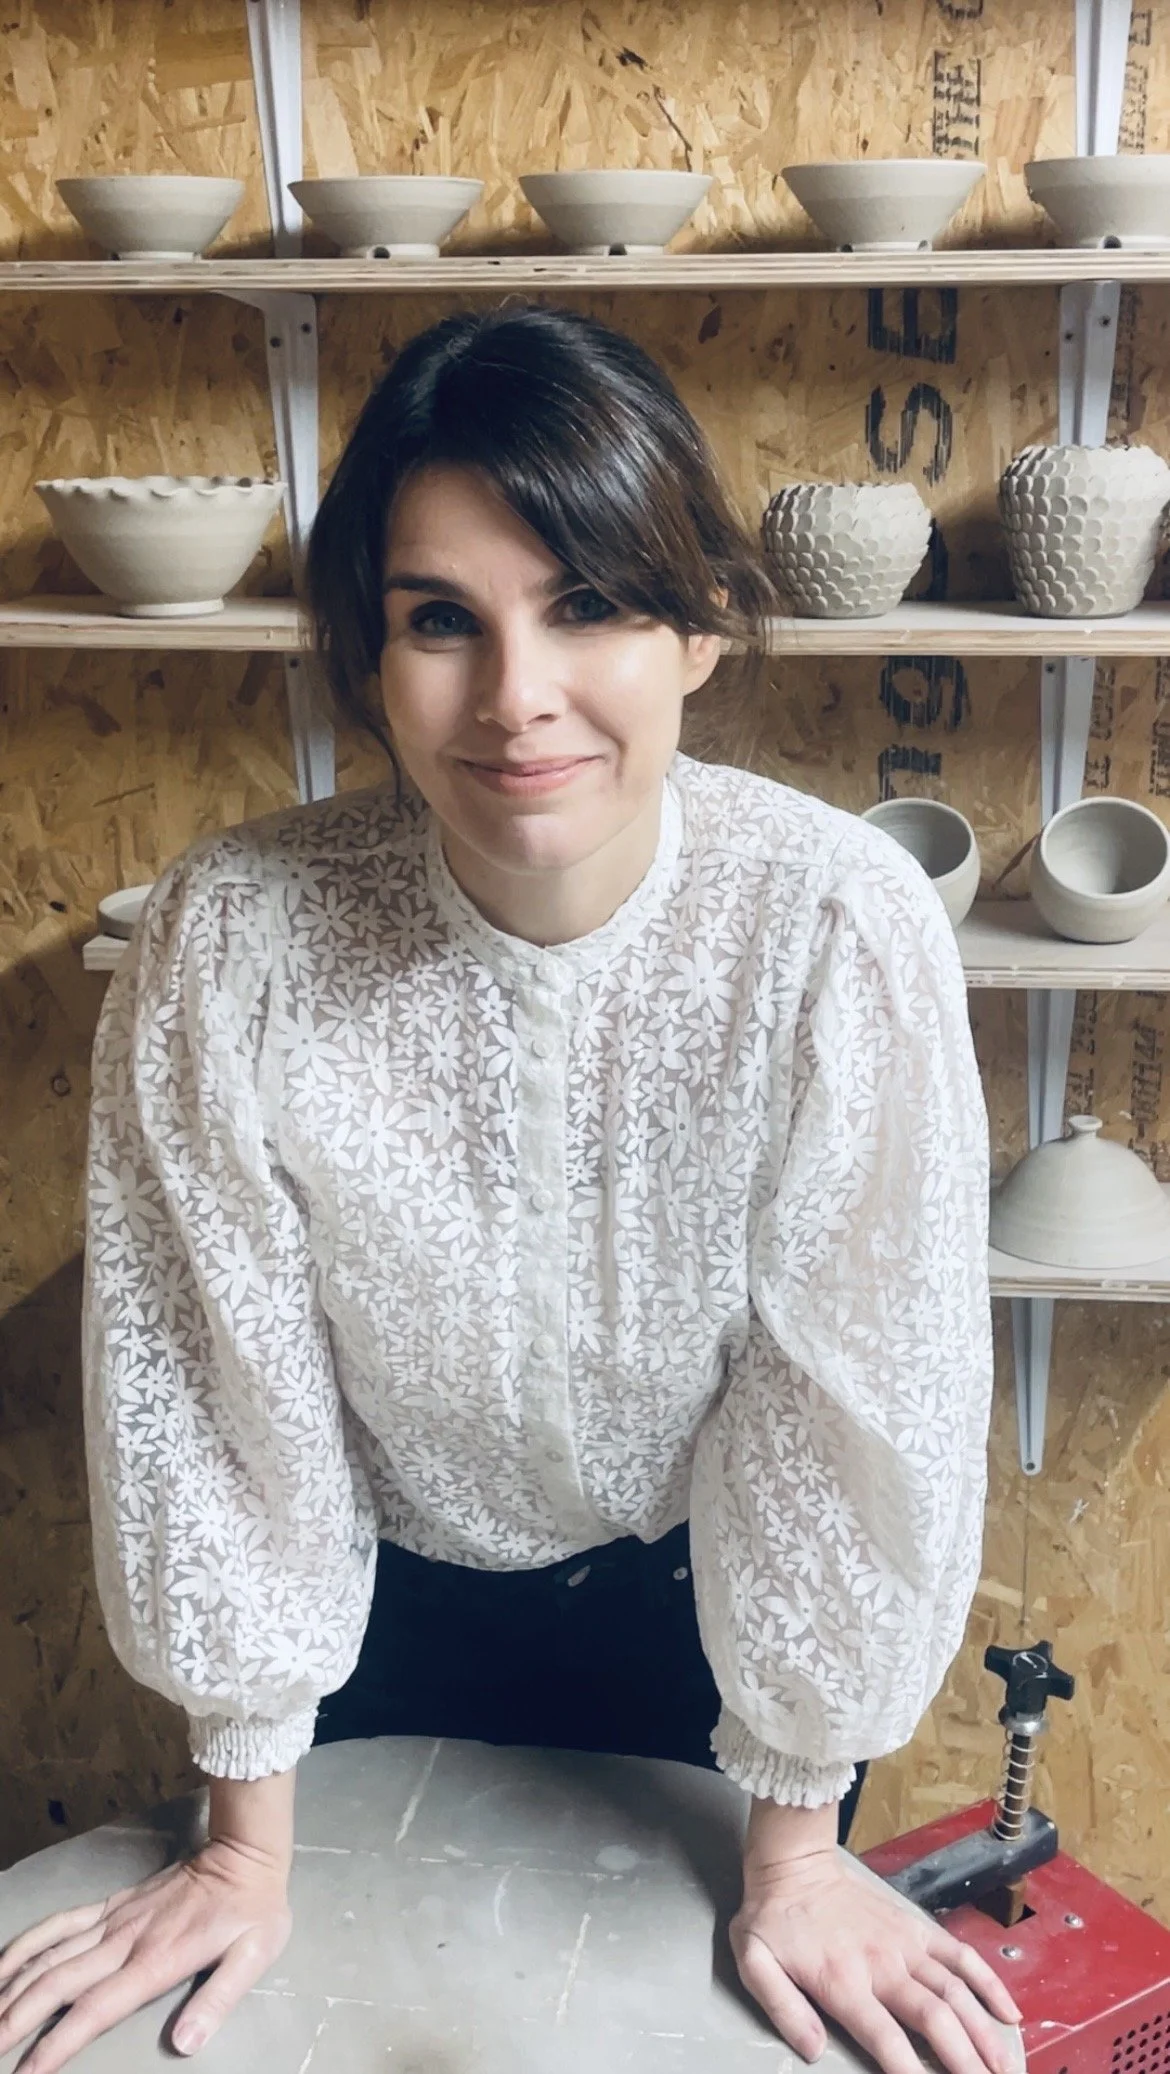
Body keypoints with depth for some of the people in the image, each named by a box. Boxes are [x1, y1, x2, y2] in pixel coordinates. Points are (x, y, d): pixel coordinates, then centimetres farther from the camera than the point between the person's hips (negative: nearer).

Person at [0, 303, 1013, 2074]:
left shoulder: (841, 933, -29)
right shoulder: (234, 939, -27)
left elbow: (858, 1398, -20)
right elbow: (213, 1388, -17)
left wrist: (794, 1850, -10)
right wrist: (247, 1843, -6)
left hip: (708, 1594, 0)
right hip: (391, 1595, 1)